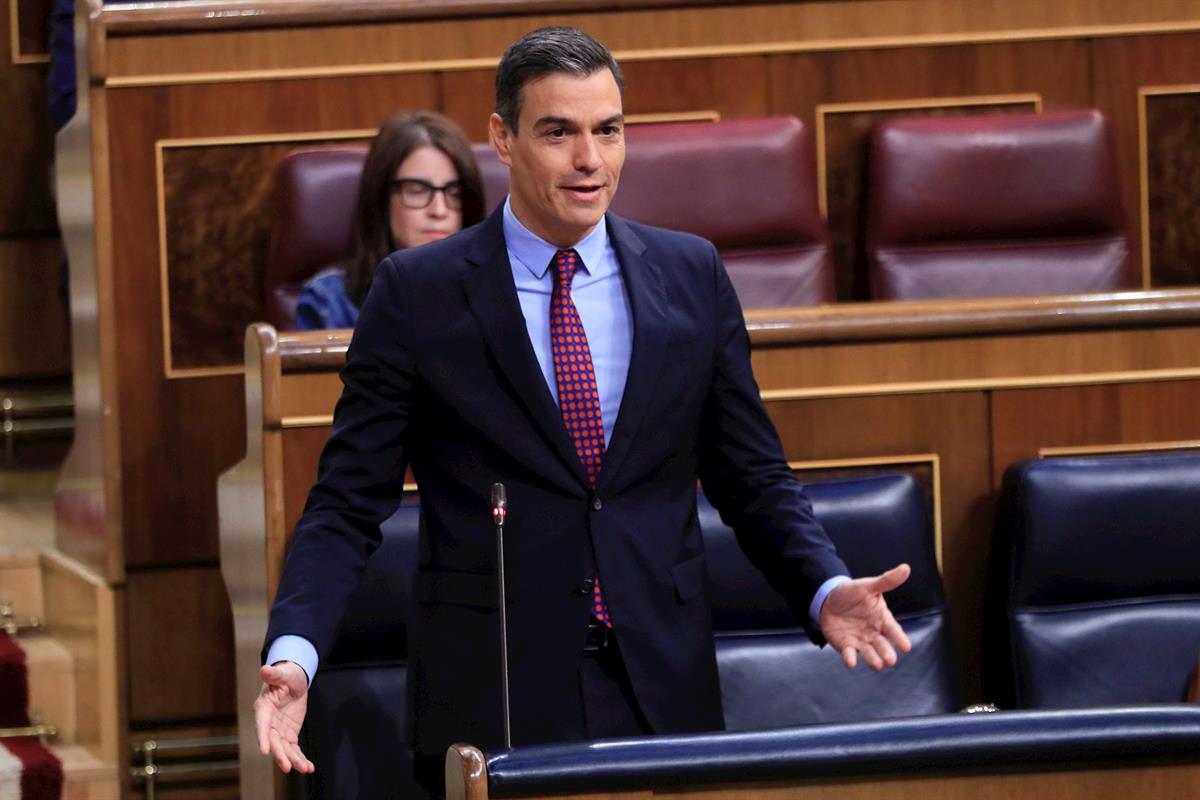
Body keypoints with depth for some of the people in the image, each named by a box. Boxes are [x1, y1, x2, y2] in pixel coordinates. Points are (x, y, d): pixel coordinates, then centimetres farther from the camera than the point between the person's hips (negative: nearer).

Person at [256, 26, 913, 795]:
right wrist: (294, 651, -17)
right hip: (494, 699, -2)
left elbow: (753, 477, 11)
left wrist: (826, 590, -7)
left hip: (665, 693, 2)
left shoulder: (691, 275, 7)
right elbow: (348, 502, -2)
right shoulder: (417, 292, -1)